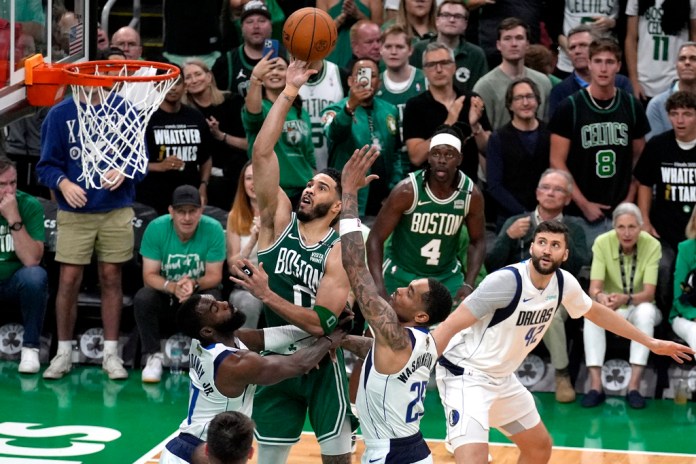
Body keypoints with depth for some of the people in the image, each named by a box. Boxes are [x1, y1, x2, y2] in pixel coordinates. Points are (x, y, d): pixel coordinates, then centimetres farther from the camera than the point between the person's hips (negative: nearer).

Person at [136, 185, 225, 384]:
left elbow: (214, 276, -14)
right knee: (143, 298, -30)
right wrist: (173, 287, -38)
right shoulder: (156, 228, -17)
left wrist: (194, 284, -38)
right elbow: (149, 276, -16)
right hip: (164, 293, 1)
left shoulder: (213, 229, -18)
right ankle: (153, 357, -16)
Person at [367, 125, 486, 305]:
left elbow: (477, 241, 3)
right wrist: (379, 289, -27)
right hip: (400, 274, -3)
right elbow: (376, 238, -16)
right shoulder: (407, 190, -22)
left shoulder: (471, 195, -12)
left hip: (447, 276, 3)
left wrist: (469, 284, -12)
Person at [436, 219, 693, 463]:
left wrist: (650, 342, 22)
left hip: (502, 379, 9)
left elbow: (596, 312, 17)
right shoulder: (506, 280, -25)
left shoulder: (564, 283, -3)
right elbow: (452, 324, -25)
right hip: (465, 375, -9)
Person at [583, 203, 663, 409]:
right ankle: (595, 386, -36)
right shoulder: (602, 243, -16)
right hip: (610, 309, 1)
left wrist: (626, 299, -45)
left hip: (639, 308, -1)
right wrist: (601, 297, -46)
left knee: (646, 311, -35)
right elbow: (594, 287, -21)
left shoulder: (652, 245, -17)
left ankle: (634, 386, -36)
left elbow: (649, 293, -23)